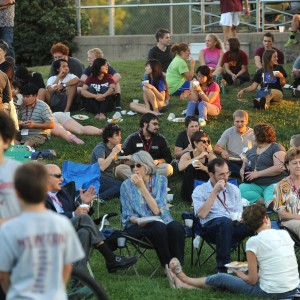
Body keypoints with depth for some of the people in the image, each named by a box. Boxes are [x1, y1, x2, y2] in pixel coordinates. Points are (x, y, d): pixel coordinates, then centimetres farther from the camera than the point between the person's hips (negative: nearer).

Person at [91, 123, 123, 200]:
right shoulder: (100, 148, -11)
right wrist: (114, 152, -24)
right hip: (99, 180, -9)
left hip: (110, 178, 9)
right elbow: (101, 167, -30)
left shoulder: (113, 147, 14)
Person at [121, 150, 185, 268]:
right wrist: (138, 221, -21)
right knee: (158, 227, -35)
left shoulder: (160, 180, 1)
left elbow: (157, 210, -12)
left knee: (176, 227, -33)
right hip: (138, 226, -1)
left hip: (161, 221, 1)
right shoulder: (127, 185, 2)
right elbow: (128, 215, 3)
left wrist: (141, 187, -17)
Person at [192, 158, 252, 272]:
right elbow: (202, 214, -9)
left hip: (233, 226, 3)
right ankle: (223, 267, -35)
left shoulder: (234, 189, 21)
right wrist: (215, 192, -7)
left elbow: (239, 214, 15)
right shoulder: (200, 191, 8)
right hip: (211, 226, -3)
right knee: (225, 221, -40)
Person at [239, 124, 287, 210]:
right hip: (256, 186, 6)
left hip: (272, 185, -6)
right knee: (241, 188, -25)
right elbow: (244, 166, 32)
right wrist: (242, 171, 5)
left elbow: (279, 168, -13)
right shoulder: (251, 150, 23)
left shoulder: (276, 148, 1)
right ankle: (268, 203, -34)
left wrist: (257, 174, -13)